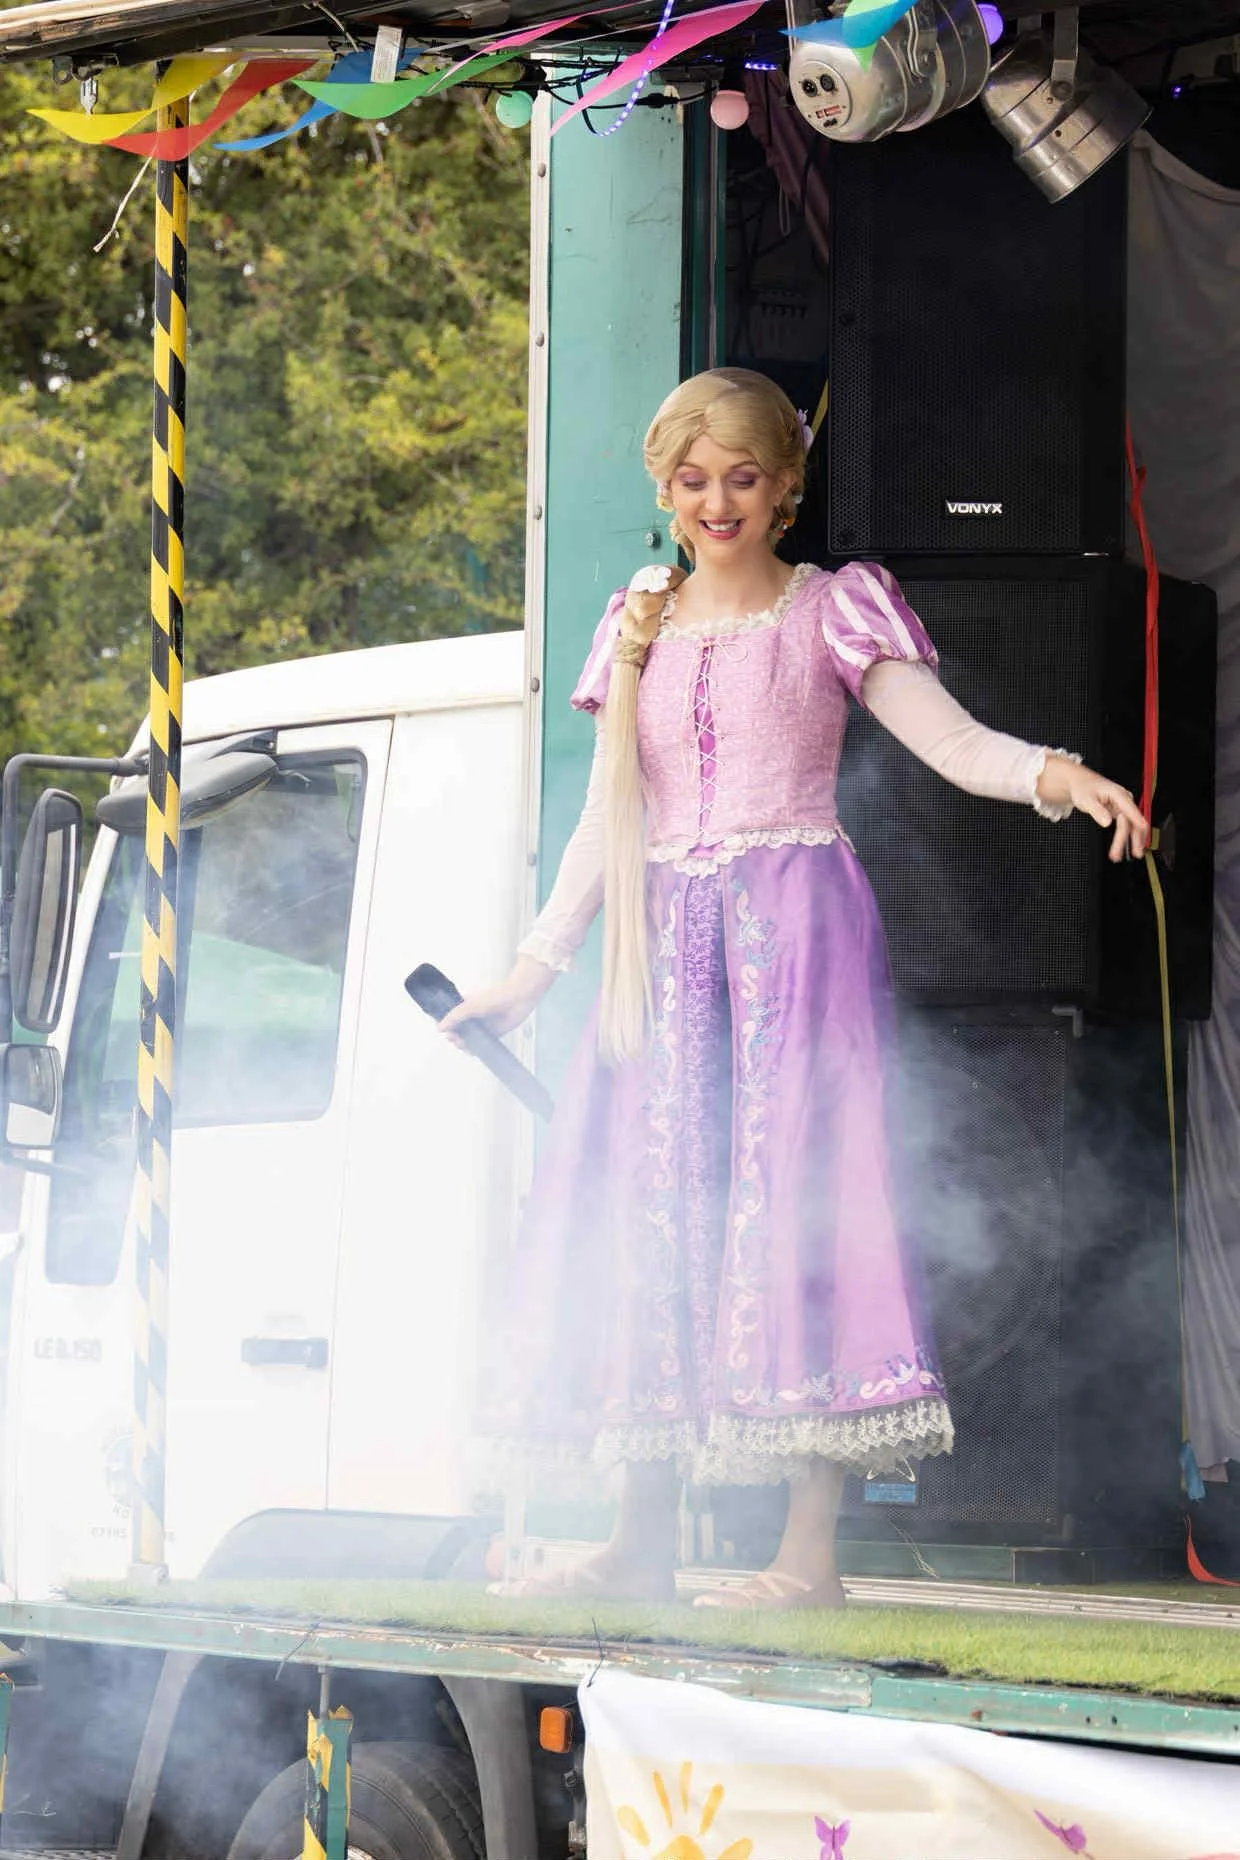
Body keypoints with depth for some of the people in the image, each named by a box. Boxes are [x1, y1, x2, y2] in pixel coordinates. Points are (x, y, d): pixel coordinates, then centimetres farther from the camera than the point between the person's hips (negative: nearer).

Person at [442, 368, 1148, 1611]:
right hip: (668, 938, 5)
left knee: (789, 1182, -11)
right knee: (650, 1196, 1)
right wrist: (532, 970, 16)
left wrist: (1056, 775, -28)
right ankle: (644, 1540, 6)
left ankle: (810, 1552, -12)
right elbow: (607, 821, 19)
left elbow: (950, 738, -8)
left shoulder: (830, 612, 3)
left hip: (796, 921, -5)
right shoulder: (640, 631, 16)